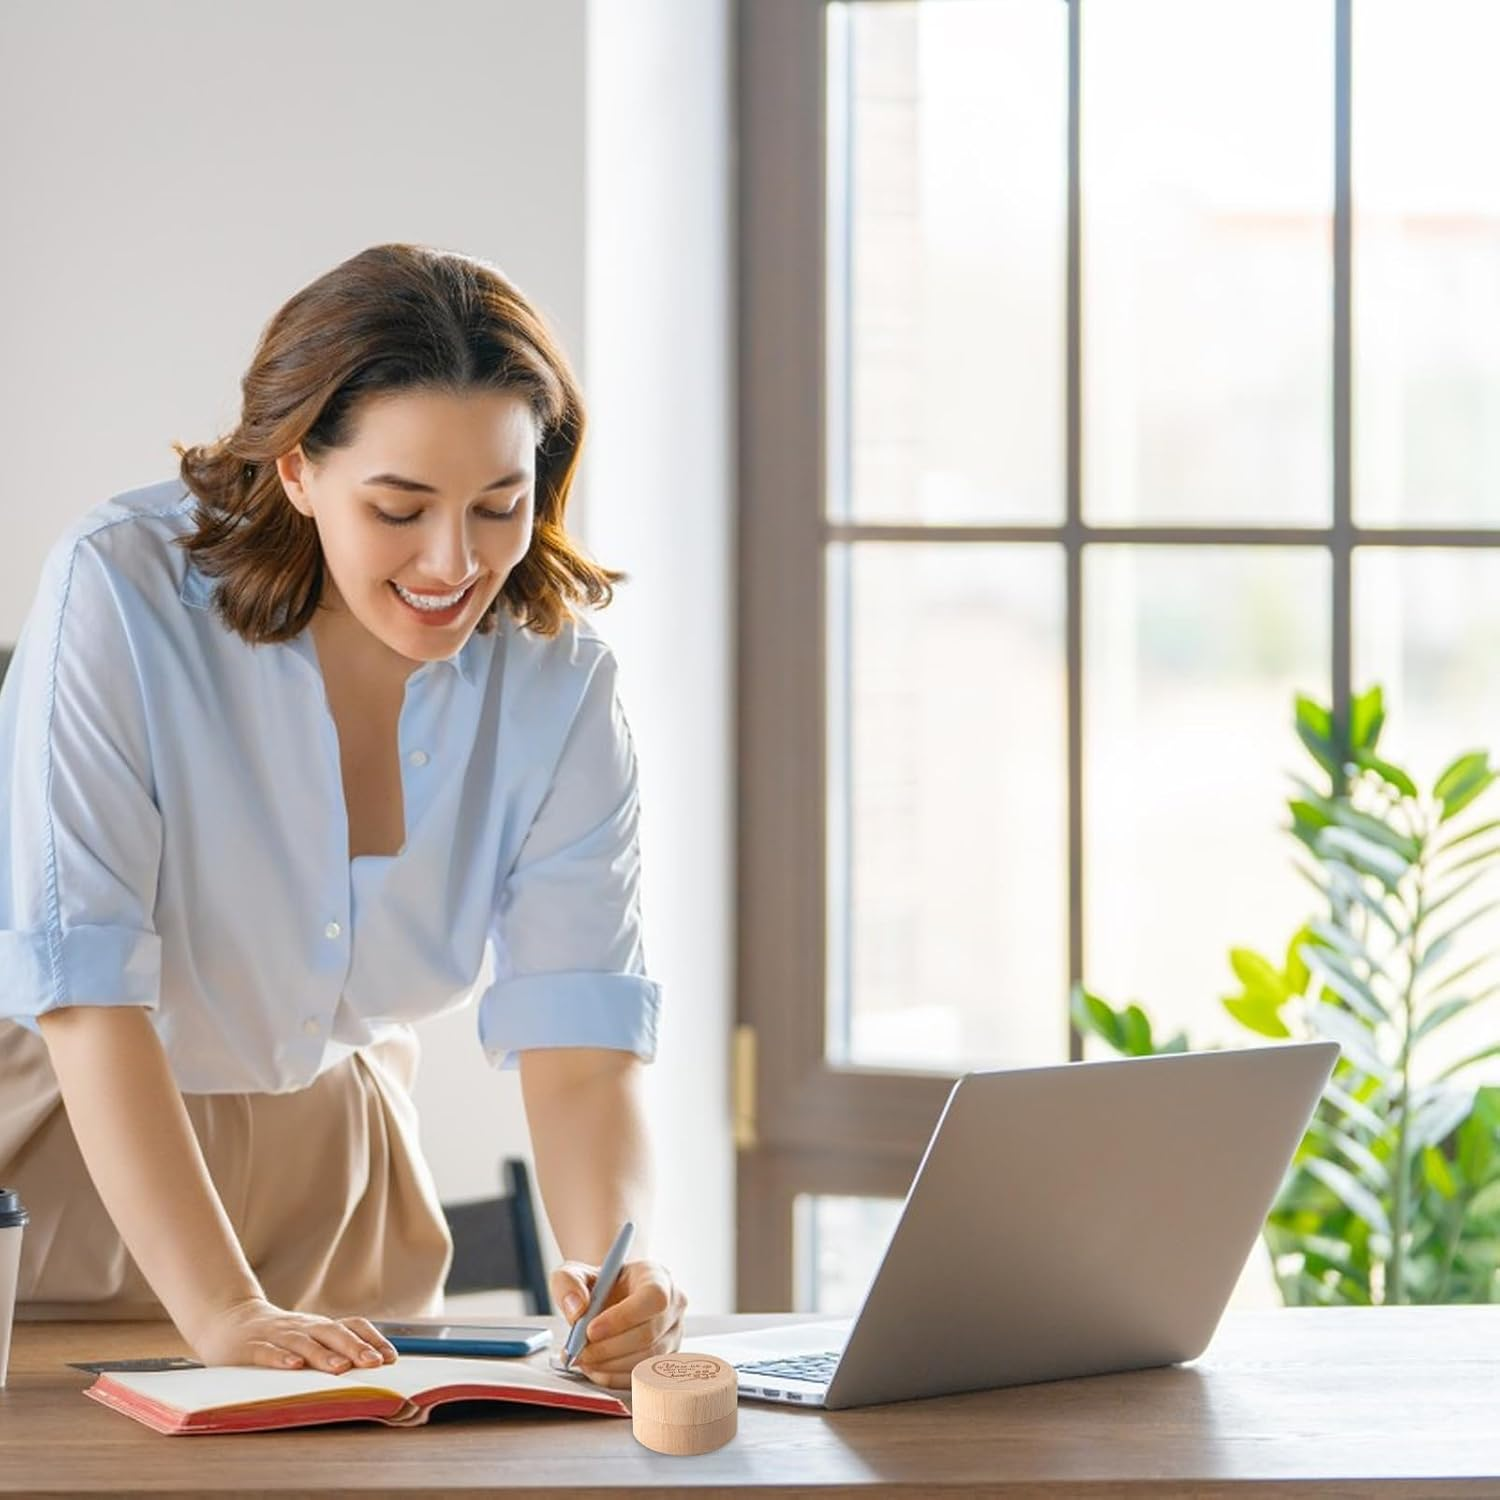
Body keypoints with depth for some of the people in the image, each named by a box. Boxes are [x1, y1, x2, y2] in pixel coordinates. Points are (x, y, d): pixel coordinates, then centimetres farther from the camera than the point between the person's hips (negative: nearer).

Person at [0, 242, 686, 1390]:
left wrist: (616, 1267, -34)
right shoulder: (122, 593, -22)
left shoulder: (557, 682, -10)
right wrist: (223, 1310, -33)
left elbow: (579, 1040, -14)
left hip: (330, 1158, 3)